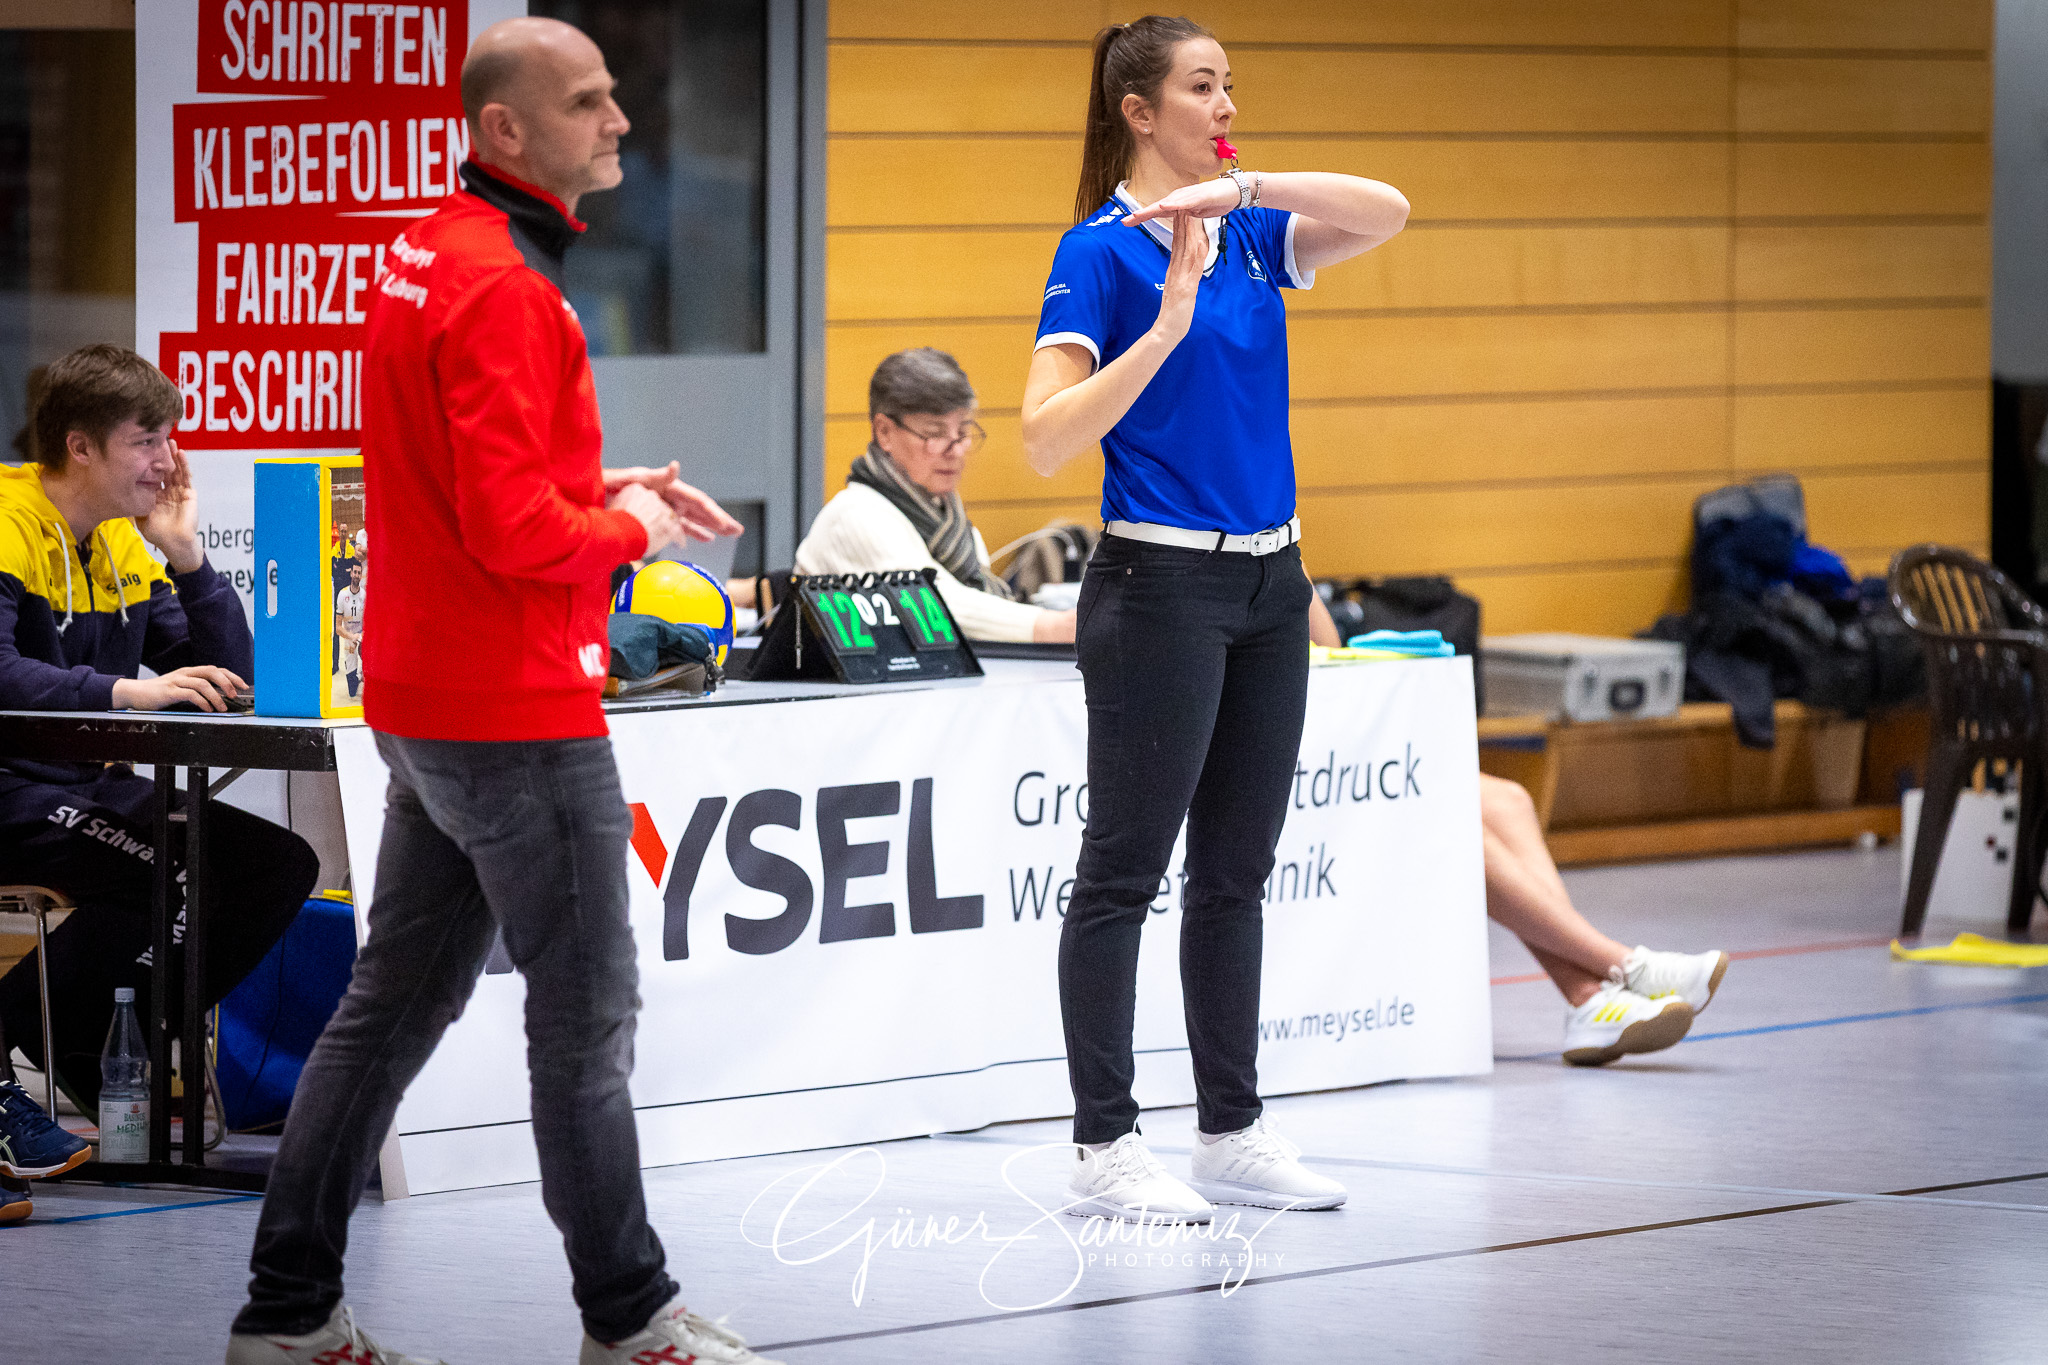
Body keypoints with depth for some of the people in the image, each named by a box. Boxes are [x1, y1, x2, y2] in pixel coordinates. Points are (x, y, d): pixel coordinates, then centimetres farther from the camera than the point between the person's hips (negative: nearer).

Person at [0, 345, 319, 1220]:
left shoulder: (125, 546, 12)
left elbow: (226, 678, 10)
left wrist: (185, 556, -2)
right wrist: (129, 691, -38)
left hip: (87, 788, 9)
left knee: (280, 865, -3)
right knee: (167, 876, -31)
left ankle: (100, 1054, 4)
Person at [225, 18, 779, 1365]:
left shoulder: (426, 254, 11)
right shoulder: (504, 289, -20)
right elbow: (513, 529, -24)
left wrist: (602, 486, 10)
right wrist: (628, 530, -6)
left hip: (424, 700, 10)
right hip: (519, 710, -10)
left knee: (396, 1002, 13)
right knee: (587, 1015, 1)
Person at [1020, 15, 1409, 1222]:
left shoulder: (1250, 232, 8)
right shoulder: (1103, 251, -10)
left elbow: (1386, 211, -8)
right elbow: (1047, 436, -18)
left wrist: (1243, 184, -20)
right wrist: (1167, 326, -26)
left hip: (1268, 581, 7)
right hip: (1162, 588, -7)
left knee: (1235, 872, 11)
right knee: (1125, 871, -2)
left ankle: (1233, 1134, 17)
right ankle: (1104, 1150, 2)